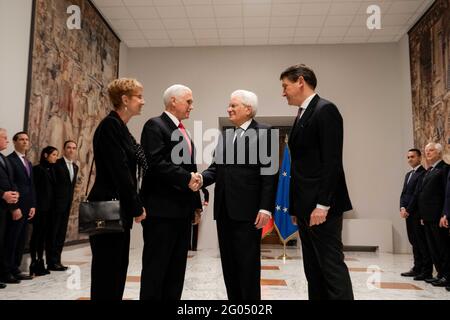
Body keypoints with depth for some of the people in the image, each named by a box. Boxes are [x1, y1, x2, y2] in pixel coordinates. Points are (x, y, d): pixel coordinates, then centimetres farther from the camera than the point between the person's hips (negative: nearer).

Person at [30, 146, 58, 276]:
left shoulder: (52, 169, 14)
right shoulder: (37, 169, -6)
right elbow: (33, 188, -10)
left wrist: (53, 205, 7)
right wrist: (34, 206, -15)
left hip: (50, 207, 7)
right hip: (40, 207, -7)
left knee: (44, 234, 9)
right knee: (37, 233, -3)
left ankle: (40, 262, 16)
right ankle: (34, 263, 3)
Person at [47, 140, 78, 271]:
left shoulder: (75, 167, 15)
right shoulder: (56, 164, -8)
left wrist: (70, 201, 11)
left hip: (67, 204, 7)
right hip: (57, 203, -7)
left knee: (62, 233, 9)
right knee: (53, 233, -1)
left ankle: (57, 260, 15)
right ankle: (51, 262, 5)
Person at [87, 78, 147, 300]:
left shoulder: (120, 127, 15)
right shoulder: (110, 125, -13)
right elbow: (119, 171, -18)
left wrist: (134, 206, 12)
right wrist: (136, 207, -12)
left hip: (119, 209, 9)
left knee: (118, 266, 14)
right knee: (106, 267, -1)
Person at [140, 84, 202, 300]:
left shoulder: (184, 133, 20)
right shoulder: (155, 125, -6)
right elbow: (156, 163, -19)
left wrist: (196, 203, 17)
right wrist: (186, 178, -18)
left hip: (182, 211, 9)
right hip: (162, 209, -8)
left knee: (177, 268, 12)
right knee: (155, 267, -1)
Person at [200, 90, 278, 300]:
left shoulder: (264, 133, -5)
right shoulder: (226, 135, 16)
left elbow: (269, 174, -11)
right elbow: (216, 167, 10)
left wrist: (266, 208, -16)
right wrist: (201, 178, -10)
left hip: (248, 211, -7)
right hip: (224, 210, 7)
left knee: (248, 265, 2)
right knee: (229, 264, 14)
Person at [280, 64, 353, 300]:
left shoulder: (325, 110, -8)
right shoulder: (302, 116, 19)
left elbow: (332, 161, -17)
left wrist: (322, 204, -21)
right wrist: (296, 207, 16)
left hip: (321, 206, -9)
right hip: (305, 207, 9)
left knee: (332, 266, -5)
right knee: (313, 269, 11)